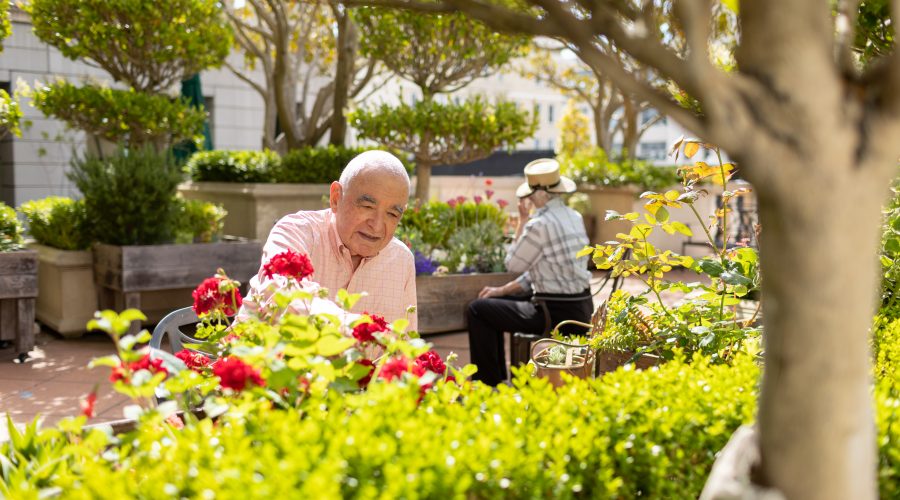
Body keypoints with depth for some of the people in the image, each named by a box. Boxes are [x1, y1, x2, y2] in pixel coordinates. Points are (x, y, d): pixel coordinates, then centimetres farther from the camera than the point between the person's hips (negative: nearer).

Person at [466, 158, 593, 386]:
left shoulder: (540, 224, -20)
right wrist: (504, 290, 14)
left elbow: (513, 265, -5)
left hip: (559, 314, -9)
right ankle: (499, 376, 32)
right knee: (494, 301, 24)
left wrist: (522, 220, -1)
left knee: (477, 309, 0)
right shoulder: (573, 217, 9)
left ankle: (489, 384, 9)